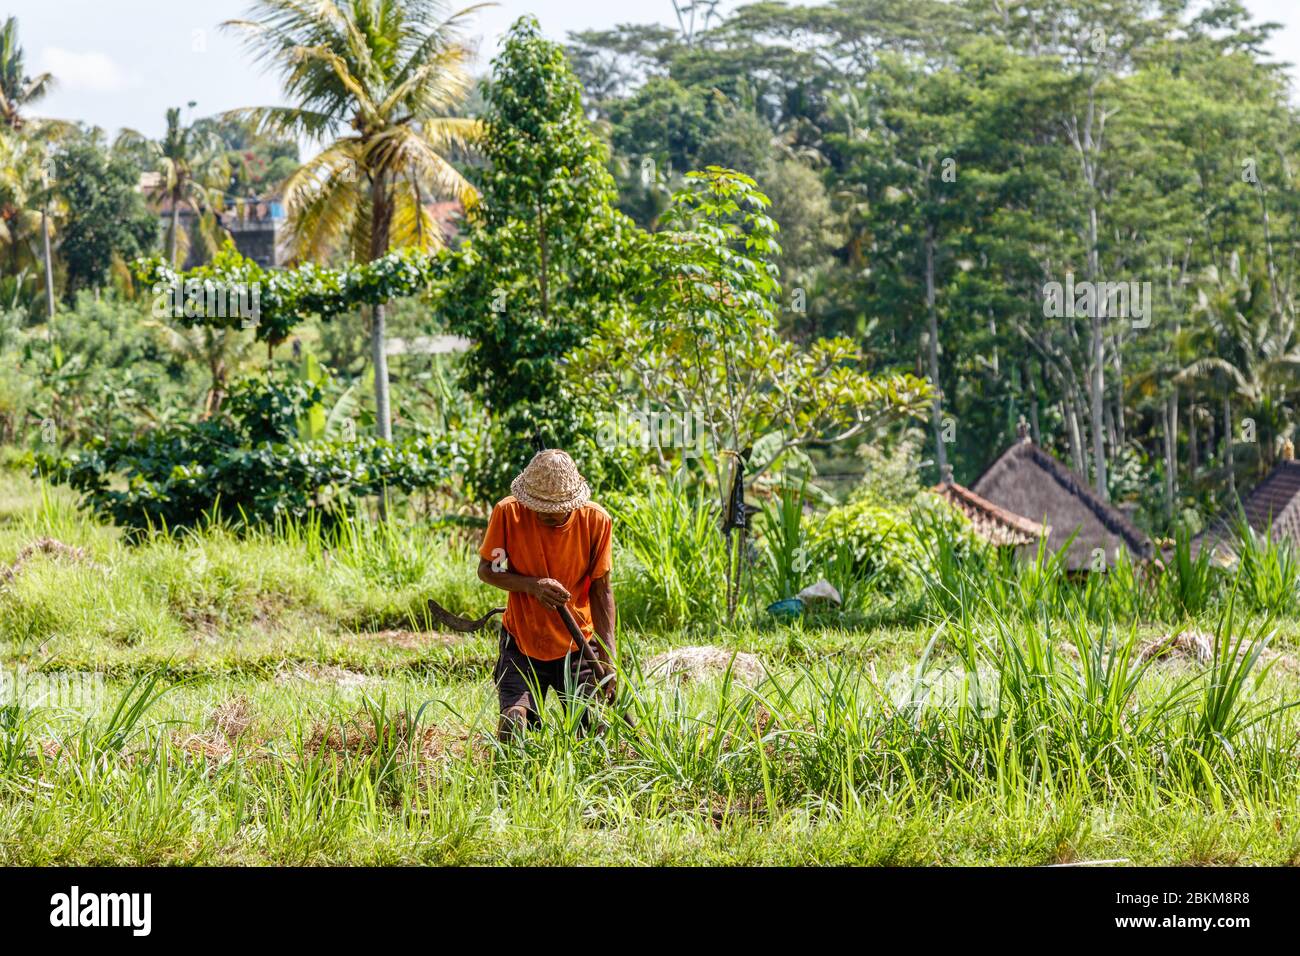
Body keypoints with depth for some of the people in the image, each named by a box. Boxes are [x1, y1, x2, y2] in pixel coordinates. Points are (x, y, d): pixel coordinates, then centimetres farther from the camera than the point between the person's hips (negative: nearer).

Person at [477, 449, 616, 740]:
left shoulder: (596, 520, -13)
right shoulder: (508, 513, -15)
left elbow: (600, 589, -6)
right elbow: (486, 570, -4)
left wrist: (608, 653, -15)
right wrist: (531, 585, -23)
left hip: (576, 648, 1)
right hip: (522, 643, -1)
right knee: (514, 729, -17)